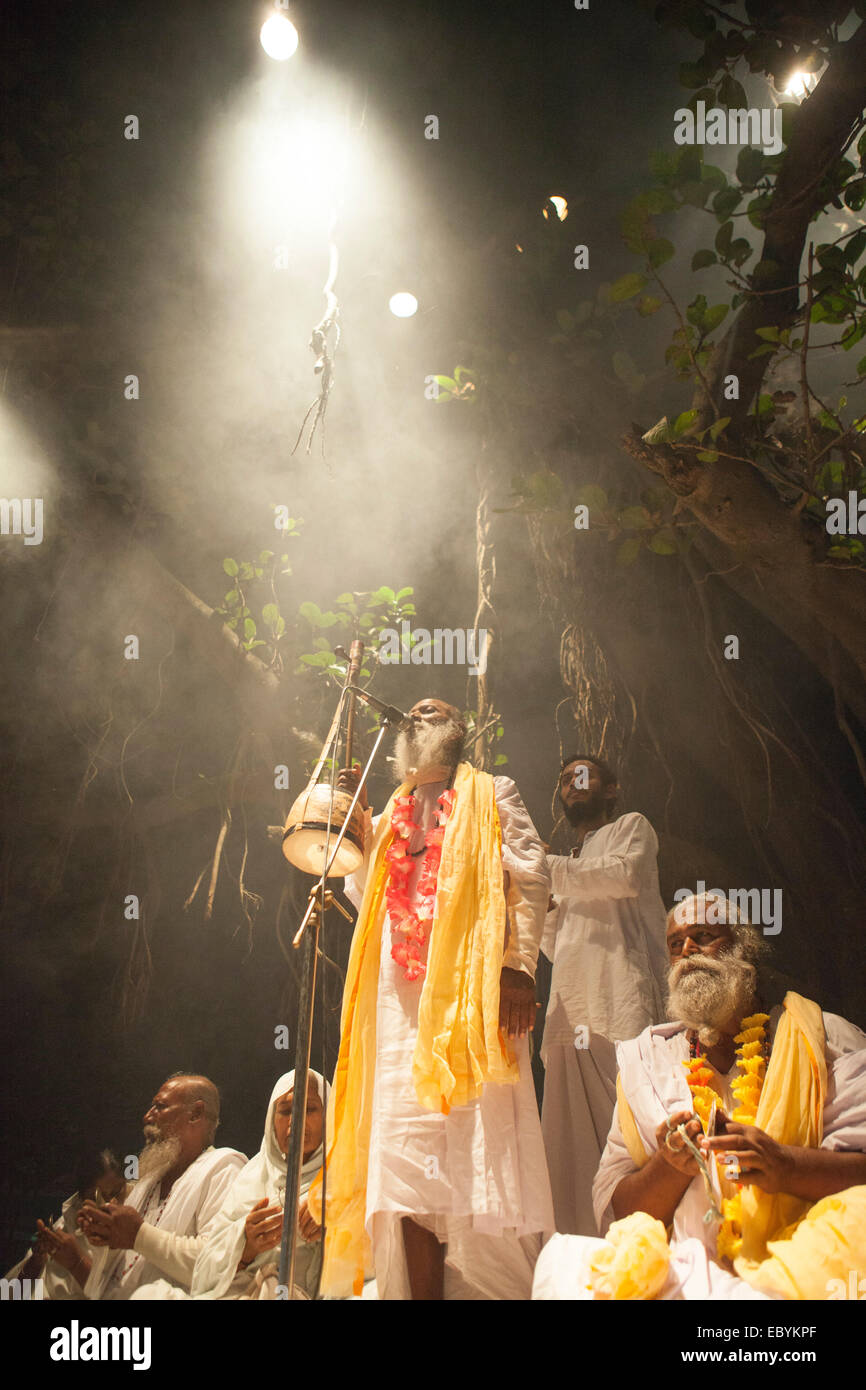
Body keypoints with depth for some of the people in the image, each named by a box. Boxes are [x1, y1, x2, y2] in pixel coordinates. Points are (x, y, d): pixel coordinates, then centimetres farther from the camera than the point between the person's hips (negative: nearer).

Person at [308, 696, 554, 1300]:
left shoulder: (491, 794, 12)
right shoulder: (395, 812, 26)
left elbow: (531, 874, 0)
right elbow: (370, 897, 25)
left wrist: (519, 964, -13)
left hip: (469, 989, -5)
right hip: (401, 999, 5)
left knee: (478, 1151, -11)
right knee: (407, 1165, -1)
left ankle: (504, 1288, -8)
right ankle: (422, 1290, 0)